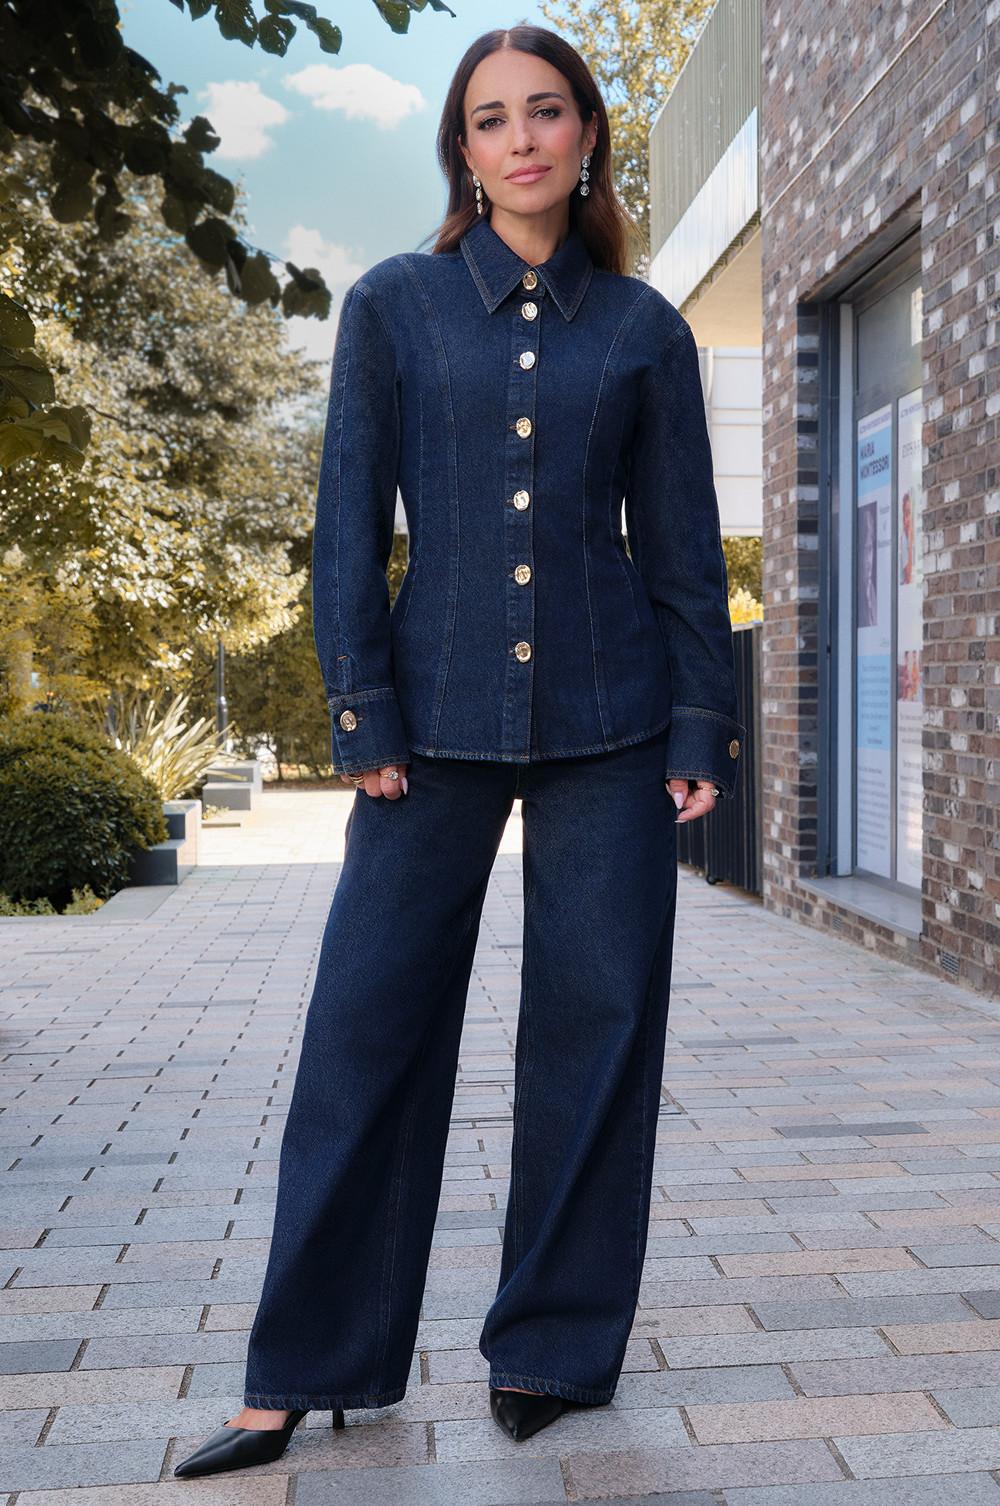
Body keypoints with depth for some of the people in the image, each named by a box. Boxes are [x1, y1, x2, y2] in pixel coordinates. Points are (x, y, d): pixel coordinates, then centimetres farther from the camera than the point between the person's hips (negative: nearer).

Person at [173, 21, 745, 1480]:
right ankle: (304, 1373, 14)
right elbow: (350, 524, 2)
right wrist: (362, 713, -5)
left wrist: (702, 725, 1)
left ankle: (553, 1349, 21)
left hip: (607, 720, 1)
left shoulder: (644, 327, 8)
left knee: (597, 1026, 4)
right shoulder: (393, 304, 6)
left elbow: (683, 542, 8)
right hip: (439, 714, 0)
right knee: (368, 1025, 0)